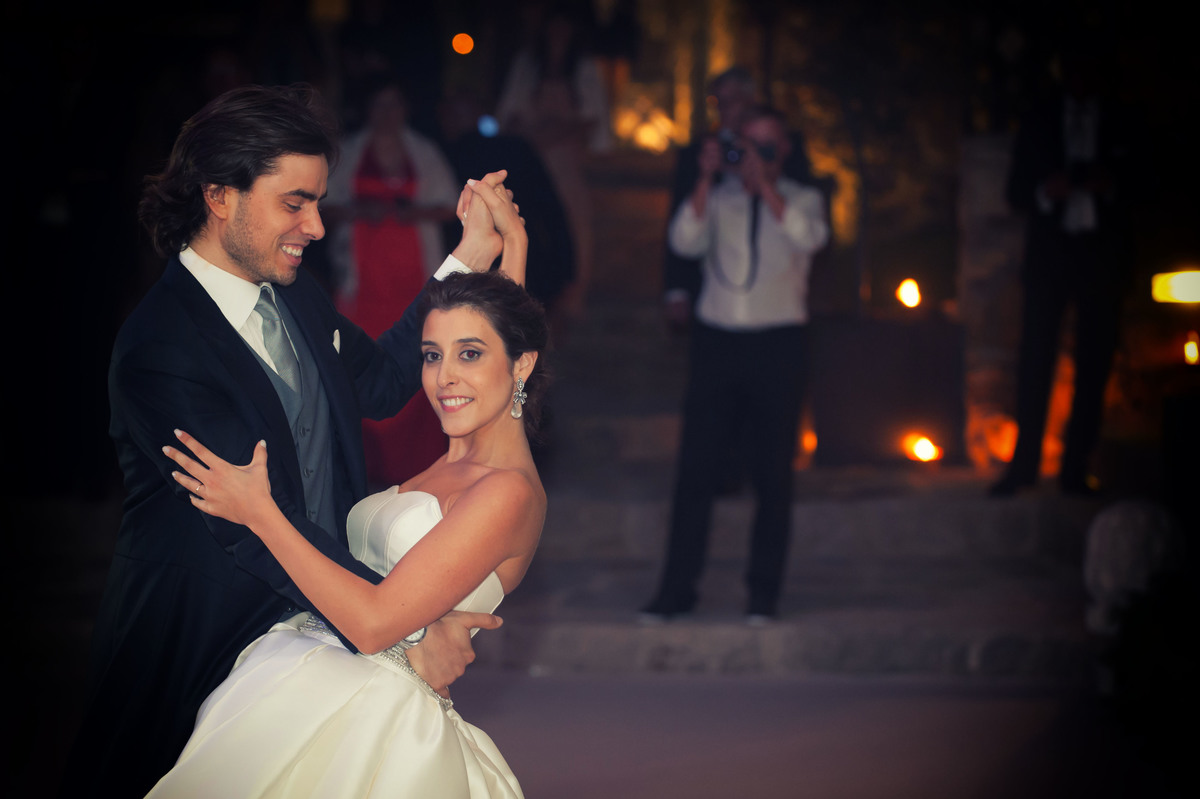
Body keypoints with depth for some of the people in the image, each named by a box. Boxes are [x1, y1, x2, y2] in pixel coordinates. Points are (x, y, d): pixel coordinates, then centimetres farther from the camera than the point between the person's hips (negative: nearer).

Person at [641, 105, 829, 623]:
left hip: (777, 346, -1)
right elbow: (685, 243, -7)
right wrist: (707, 178, -13)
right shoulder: (716, 200, 10)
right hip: (716, 341, 1)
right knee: (695, 469, 0)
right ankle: (677, 588, 6)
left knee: (772, 473, 2)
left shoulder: (801, 200, 8)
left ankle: (763, 592, 11)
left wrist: (765, 184, -16)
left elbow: (809, 237, -15)